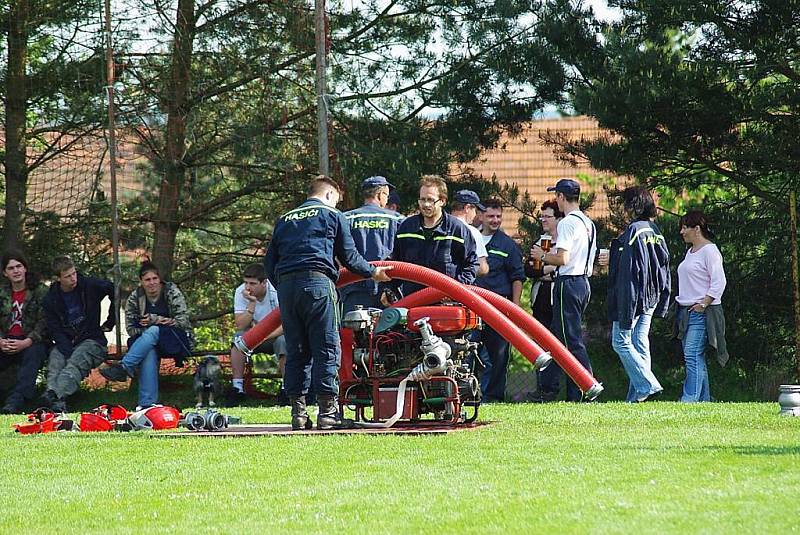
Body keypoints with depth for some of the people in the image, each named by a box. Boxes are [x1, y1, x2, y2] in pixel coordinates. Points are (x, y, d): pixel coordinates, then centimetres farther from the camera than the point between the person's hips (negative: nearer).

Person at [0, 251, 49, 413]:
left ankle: (15, 400, -52)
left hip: (32, 343, -4)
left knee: (33, 353, -38)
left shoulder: (40, 291, 2)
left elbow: (44, 322, -6)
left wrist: (26, 342, -21)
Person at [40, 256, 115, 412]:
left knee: (76, 364, -35)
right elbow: (55, 330, -2)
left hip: (91, 340, -2)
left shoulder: (90, 285, -2)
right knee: (55, 364, -33)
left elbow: (114, 291, 12)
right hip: (65, 342, 2)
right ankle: (56, 400, -56)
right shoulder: (50, 300, 3)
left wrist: (110, 322, 14)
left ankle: (55, 394, -61)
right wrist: (67, 351, -20)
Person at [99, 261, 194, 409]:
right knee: (149, 352, -36)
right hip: (149, 342, 2)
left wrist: (153, 320, -20)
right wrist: (160, 321, -15)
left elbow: (183, 321, -11)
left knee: (153, 331, -34)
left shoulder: (172, 292, -4)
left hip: (177, 340, -2)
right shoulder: (134, 298, 2)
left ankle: (124, 368, -43)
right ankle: (148, 403, -44)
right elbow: (131, 329, 0)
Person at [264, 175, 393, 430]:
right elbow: (349, 256, 10)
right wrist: (373, 272, 24)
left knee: (296, 350, 8)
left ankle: (298, 412, 6)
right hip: (318, 282, -5)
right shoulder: (332, 215, 10)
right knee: (326, 349, -1)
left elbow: (269, 261, 20)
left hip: (285, 285, 5)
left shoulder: (284, 219, 23)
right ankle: (328, 411, -4)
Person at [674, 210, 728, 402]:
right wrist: (682, 302, 15)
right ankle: (705, 399, 11)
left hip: (702, 312, -9)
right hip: (686, 312, 9)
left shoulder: (709, 251, -9)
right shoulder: (690, 252, 19)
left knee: (693, 355, -15)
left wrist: (703, 304, -17)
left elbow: (719, 283, -15)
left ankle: (689, 399, -19)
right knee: (697, 359, 8)